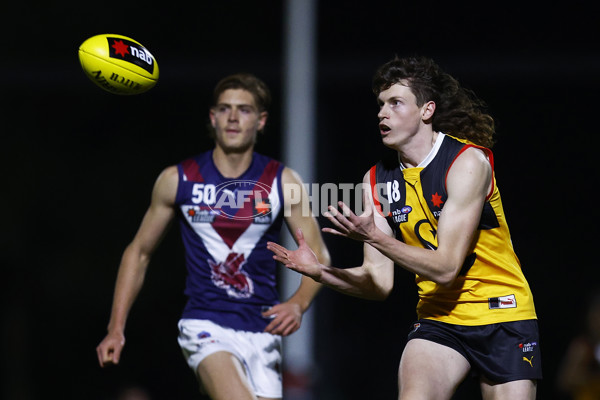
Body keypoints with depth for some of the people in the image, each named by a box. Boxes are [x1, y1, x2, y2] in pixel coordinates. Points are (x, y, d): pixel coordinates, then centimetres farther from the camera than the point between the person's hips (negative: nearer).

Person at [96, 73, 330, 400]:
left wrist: (298, 304, -16)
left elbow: (318, 256, 5)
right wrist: (116, 328, 6)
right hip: (205, 325, -3)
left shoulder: (283, 182, 3)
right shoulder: (178, 180, 2)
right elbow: (139, 251, 11)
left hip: (262, 331, 3)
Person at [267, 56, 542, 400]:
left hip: (502, 317, -3)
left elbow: (445, 267, -22)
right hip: (438, 318, 3)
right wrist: (318, 271, -17)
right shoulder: (377, 180, 1)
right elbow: (379, 282, 0)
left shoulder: (468, 162, -15)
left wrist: (372, 236, -31)